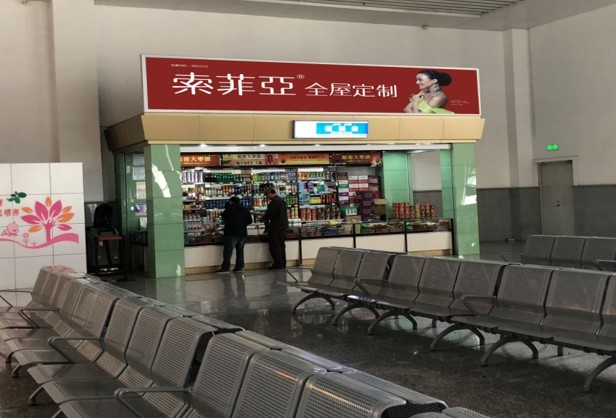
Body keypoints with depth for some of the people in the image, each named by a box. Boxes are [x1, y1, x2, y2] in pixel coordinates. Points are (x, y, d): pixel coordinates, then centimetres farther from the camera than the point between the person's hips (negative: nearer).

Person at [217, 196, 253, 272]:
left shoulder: (229, 209, -7)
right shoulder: (245, 210, 10)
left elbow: (223, 218, 3)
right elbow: (250, 221, 13)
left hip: (232, 233, -6)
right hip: (243, 232, 6)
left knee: (228, 250, -6)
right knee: (240, 250, 11)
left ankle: (225, 267, -11)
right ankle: (240, 266, 8)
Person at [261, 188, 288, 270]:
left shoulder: (274, 202, -16)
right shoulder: (282, 200, 14)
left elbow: (269, 214, -19)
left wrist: (263, 219, 1)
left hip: (275, 227, -9)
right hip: (283, 226, 9)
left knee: (274, 246, -5)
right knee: (281, 245, 13)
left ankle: (278, 264, -6)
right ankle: (283, 263, 15)